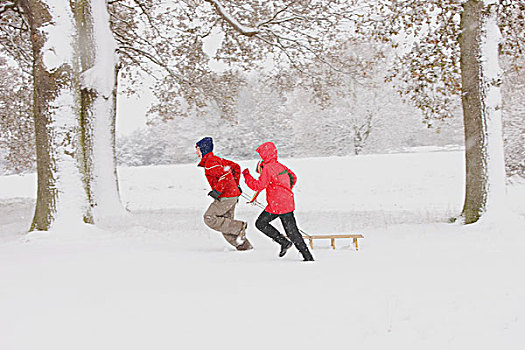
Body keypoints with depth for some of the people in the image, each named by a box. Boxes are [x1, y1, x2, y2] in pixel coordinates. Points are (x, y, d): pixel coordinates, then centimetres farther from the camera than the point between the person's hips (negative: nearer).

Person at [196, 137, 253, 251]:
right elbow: (236, 167, 24)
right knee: (226, 222, 12)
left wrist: (217, 191, -22)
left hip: (225, 197, -10)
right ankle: (244, 245, 10)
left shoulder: (210, 163, -13)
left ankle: (239, 227, -9)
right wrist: (236, 184, 25)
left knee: (209, 218, -7)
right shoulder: (216, 159, 18)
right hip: (233, 195, 10)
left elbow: (225, 175, -27)